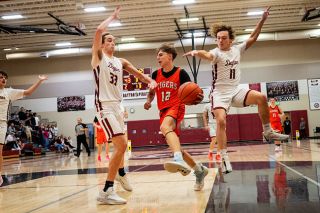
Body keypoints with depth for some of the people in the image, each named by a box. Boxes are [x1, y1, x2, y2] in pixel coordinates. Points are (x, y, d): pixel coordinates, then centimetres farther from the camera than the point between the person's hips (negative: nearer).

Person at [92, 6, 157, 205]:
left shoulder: (121, 61, 16)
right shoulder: (98, 56, -1)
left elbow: (138, 73, 10)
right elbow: (99, 30, -15)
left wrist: (150, 80, -11)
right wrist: (113, 17, 0)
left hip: (117, 105, 8)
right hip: (104, 106, -8)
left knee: (120, 145, 24)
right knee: (121, 145, -20)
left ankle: (121, 174, 49)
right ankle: (106, 191, -16)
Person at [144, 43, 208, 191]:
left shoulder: (180, 73, -5)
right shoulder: (156, 74, 8)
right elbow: (151, 92, 20)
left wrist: (198, 98, -27)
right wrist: (148, 101, -2)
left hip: (176, 108, -7)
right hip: (163, 111, 7)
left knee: (165, 127, -40)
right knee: (175, 147, 9)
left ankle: (179, 160, -61)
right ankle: (199, 169, 27)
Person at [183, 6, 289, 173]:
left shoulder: (237, 49, 7)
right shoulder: (216, 53, -11)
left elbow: (252, 38, 15)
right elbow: (208, 55, -34)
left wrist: (262, 20, 11)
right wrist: (197, 52, -57)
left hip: (236, 90, 5)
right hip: (220, 92, -4)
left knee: (261, 98, -17)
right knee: (221, 121, -23)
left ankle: (268, 132, -1)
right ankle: (223, 158, -16)